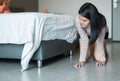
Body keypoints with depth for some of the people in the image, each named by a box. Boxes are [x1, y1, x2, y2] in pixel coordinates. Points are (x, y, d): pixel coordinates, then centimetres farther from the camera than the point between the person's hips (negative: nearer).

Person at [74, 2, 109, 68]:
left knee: (98, 58, -16)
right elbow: (84, 39, -35)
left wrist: (102, 59, -34)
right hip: (86, 35, 2)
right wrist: (82, 59, -37)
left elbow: (99, 42, -34)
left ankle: (105, 53, 19)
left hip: (101, 34, -1)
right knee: (86, 56, -14)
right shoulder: (78, 20, -38)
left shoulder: (100, 21, -40)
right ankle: (91, 50, 21)